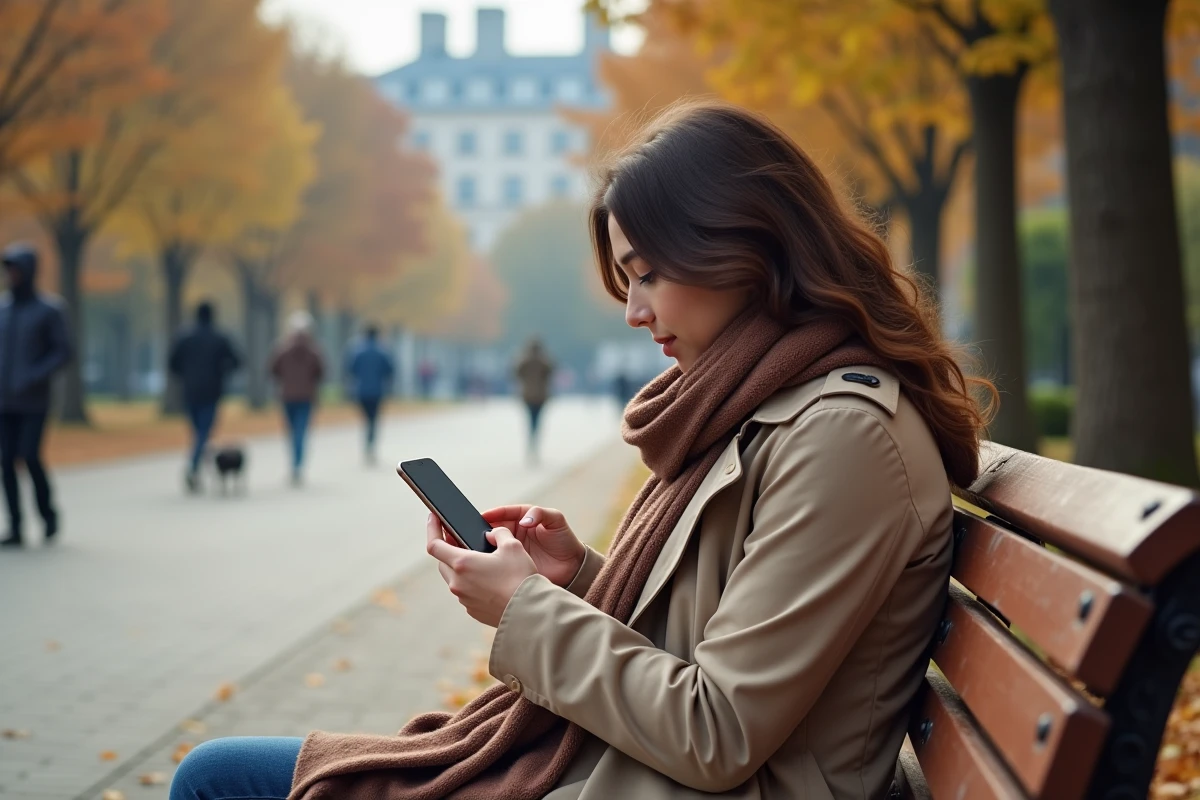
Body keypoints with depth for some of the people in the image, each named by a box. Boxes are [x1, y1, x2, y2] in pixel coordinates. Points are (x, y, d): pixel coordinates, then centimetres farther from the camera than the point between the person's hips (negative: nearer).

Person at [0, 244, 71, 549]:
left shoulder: (49, 310, -5)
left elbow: (63, 351, -9)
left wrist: (35, 378, -20)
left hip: (35, 401, -5)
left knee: (31, 457, -13)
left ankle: (48, 513, 12)